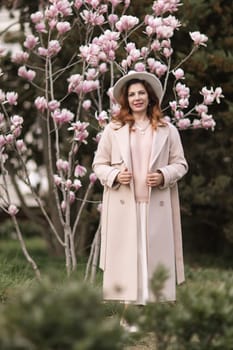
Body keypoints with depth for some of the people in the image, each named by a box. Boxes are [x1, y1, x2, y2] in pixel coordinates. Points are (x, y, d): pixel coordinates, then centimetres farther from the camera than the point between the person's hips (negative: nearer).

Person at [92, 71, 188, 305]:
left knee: (155, 256, -2)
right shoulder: (113, 129, 7)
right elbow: (99, 164, 10)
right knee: (125, 257, -4)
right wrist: (115, 175, -10)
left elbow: (180, 164, 11)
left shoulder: (167, 131, 9)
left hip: (156, 207, 1)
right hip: (123, 207, -1)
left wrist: (164, 176, -8)